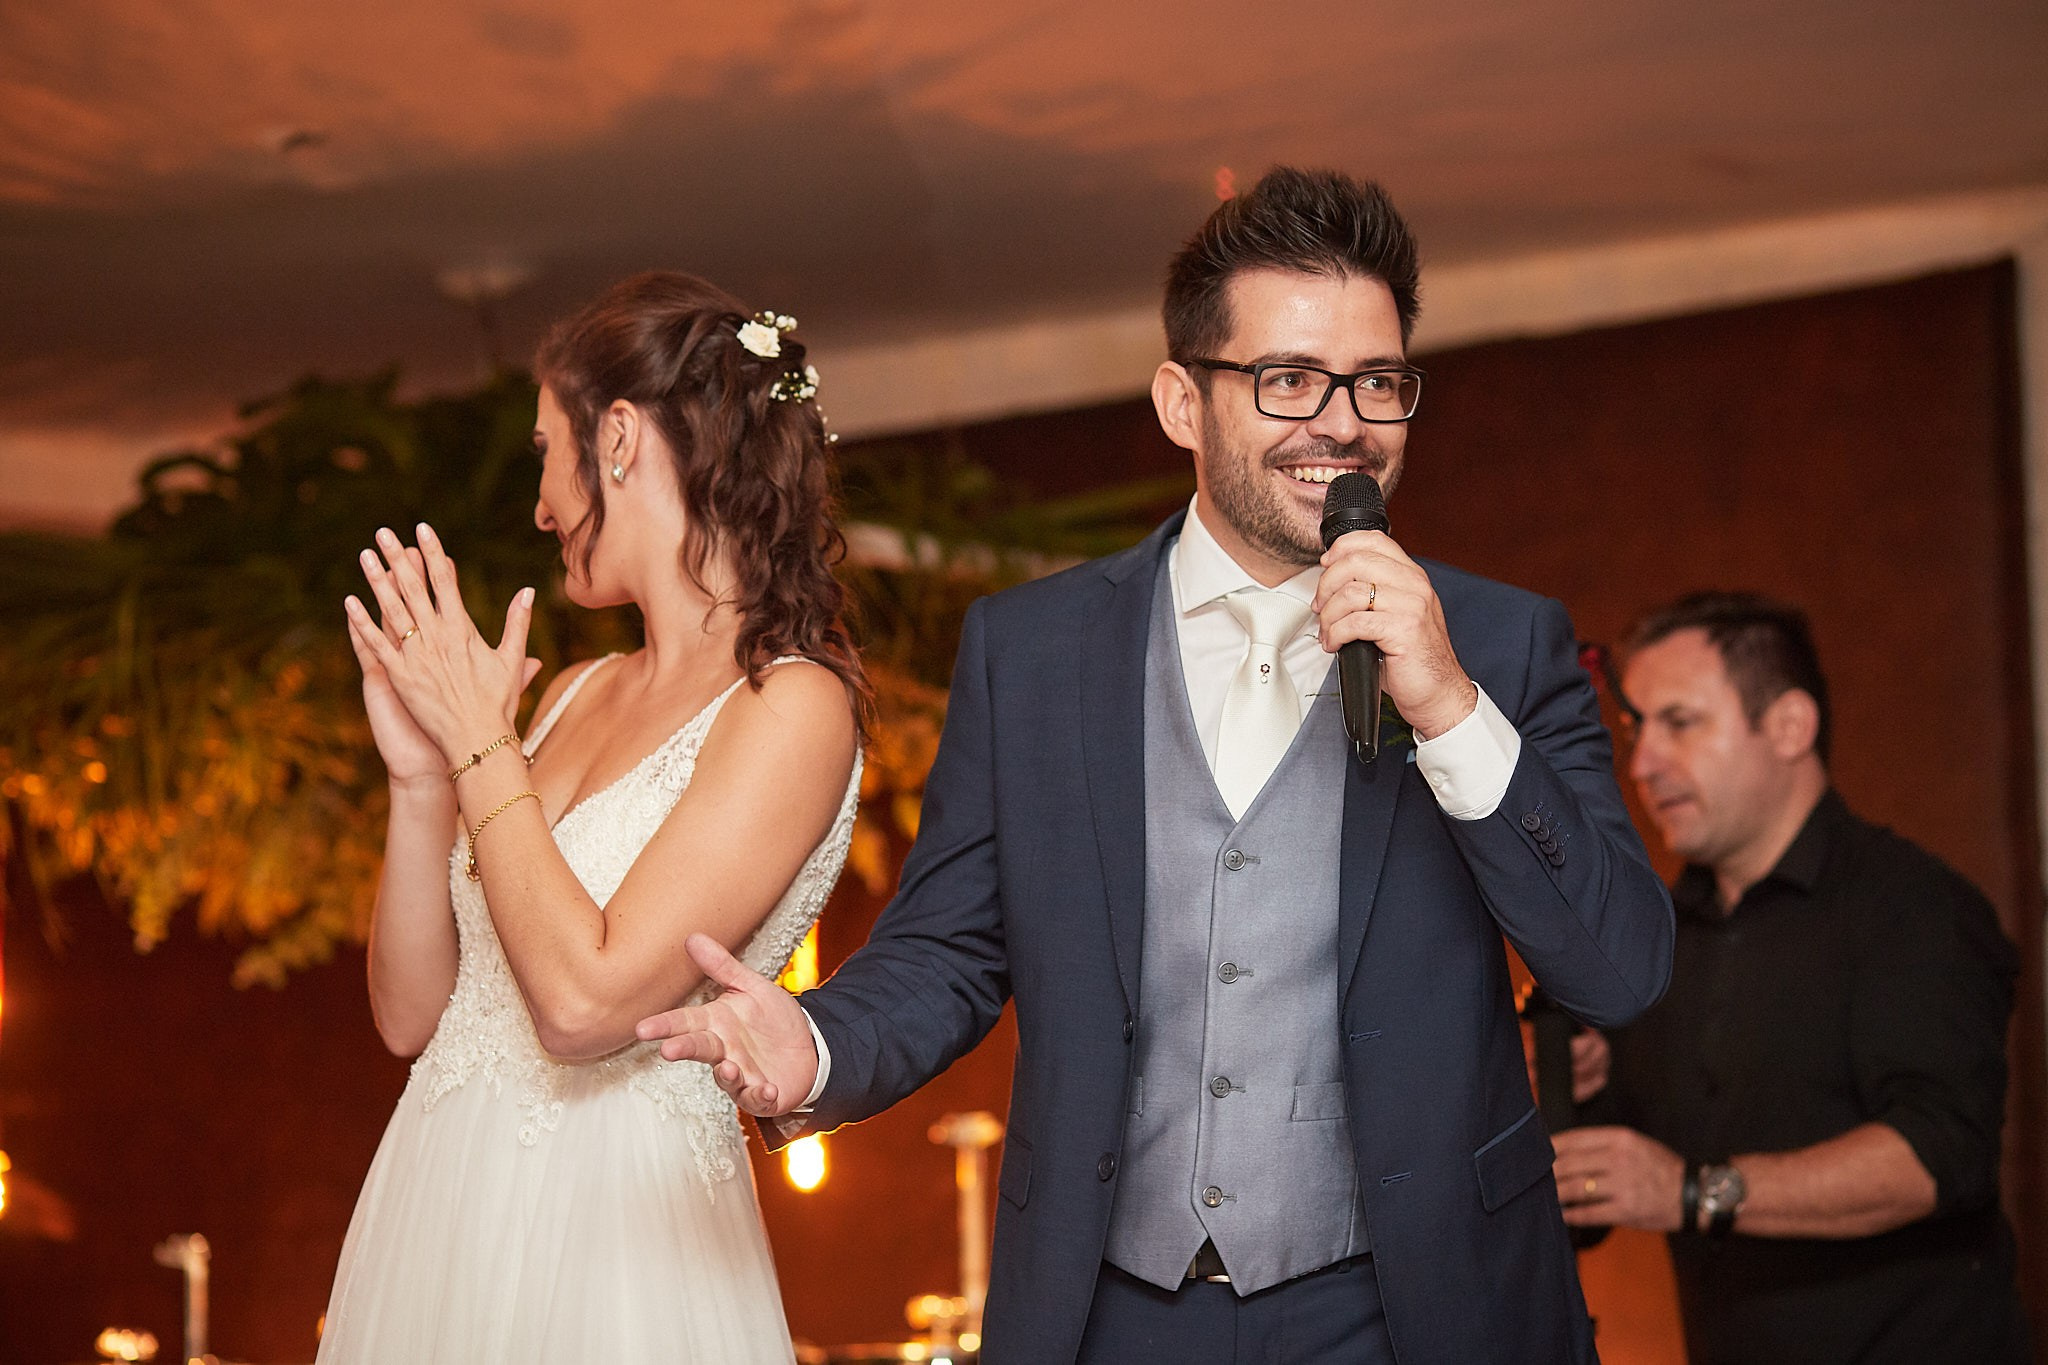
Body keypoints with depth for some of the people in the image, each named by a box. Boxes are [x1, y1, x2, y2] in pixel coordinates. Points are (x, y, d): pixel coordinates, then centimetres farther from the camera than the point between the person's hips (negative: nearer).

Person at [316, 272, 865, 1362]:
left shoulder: (791, 709, -12)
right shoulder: (575, 696, 7)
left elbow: (585, 999, -21)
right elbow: (412, 1012, 9)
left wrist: (479, 742, -11)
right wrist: (422, 772, -3)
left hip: (607, 1238, -7)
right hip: (434, 1221, 7)